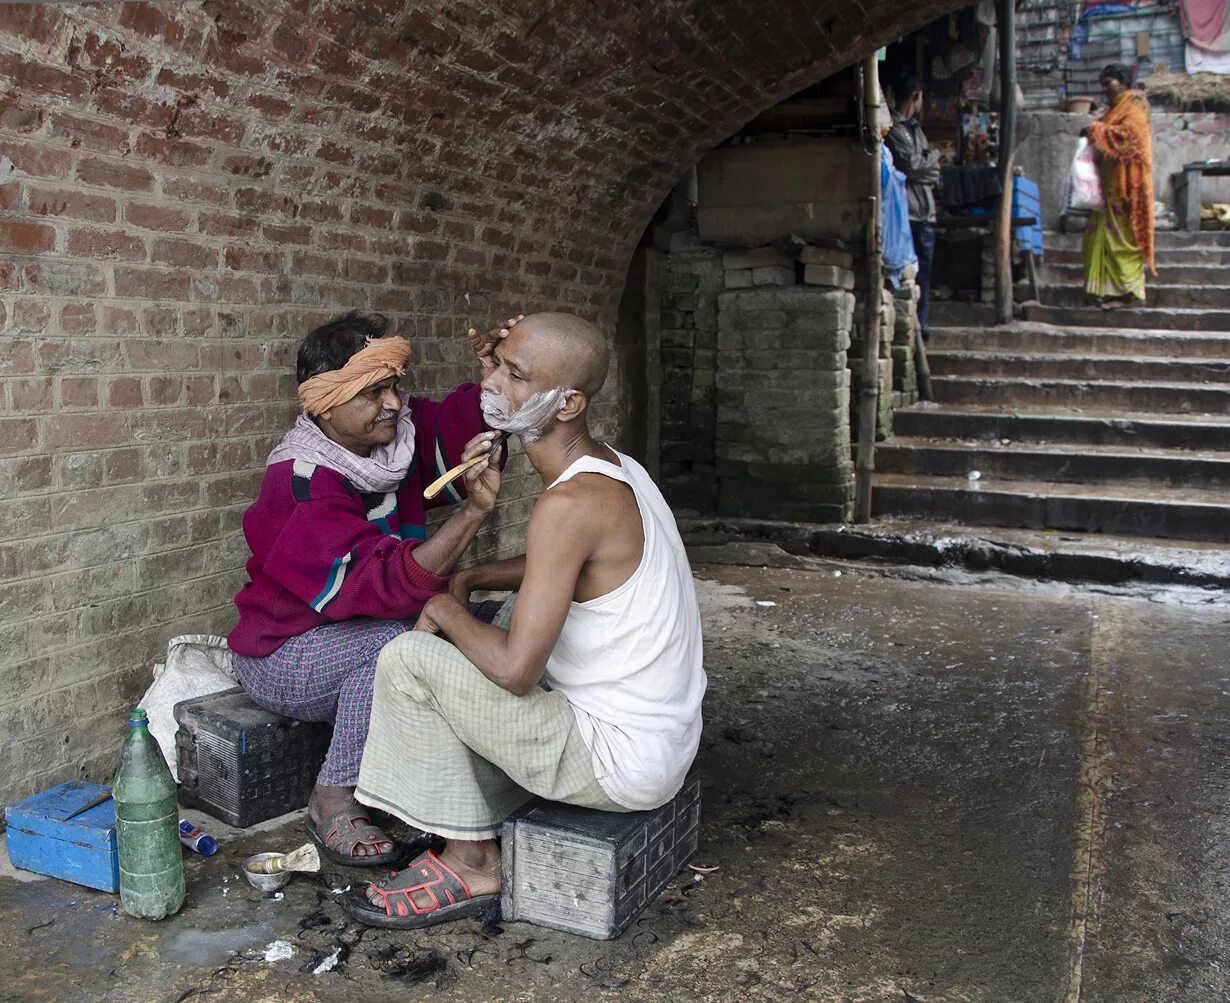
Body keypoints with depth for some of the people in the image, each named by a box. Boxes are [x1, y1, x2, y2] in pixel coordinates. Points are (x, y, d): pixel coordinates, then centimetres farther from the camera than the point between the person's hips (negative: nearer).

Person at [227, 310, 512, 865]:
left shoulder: (400, 427, -9)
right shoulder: (303, 481, -29)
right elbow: (385, 585, -38)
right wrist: (473, 510, -48)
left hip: (362, 626, 7)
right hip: (283, 653, -7)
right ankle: (332, 803, -17)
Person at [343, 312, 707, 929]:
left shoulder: (572, 501, -24)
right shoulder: (615, 467, 5)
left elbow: (516, 668, -25)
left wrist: (447, 611, -6)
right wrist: (469, 579, 10)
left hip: (620, 761, -10)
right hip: (666, 741, 10)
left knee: (408, 659, -10)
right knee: (505, 617, 26)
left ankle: (471, 865, 6)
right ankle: (485, 830, 20)